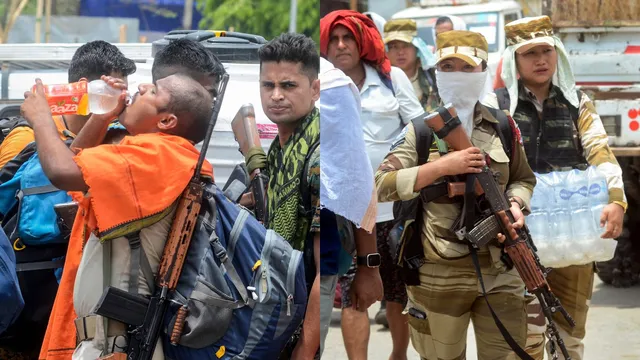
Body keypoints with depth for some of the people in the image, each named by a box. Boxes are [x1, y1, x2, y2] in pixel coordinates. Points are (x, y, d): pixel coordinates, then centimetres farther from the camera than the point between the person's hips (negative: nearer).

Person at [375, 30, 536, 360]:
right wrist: (443, 166, -19)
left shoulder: (503, 128, 7)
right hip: (438, 275, -2)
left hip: (500, 273, 2)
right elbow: (383, 186, -12)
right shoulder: (420, 131, -2)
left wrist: (516, 205, -4)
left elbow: (523, 179, 18)